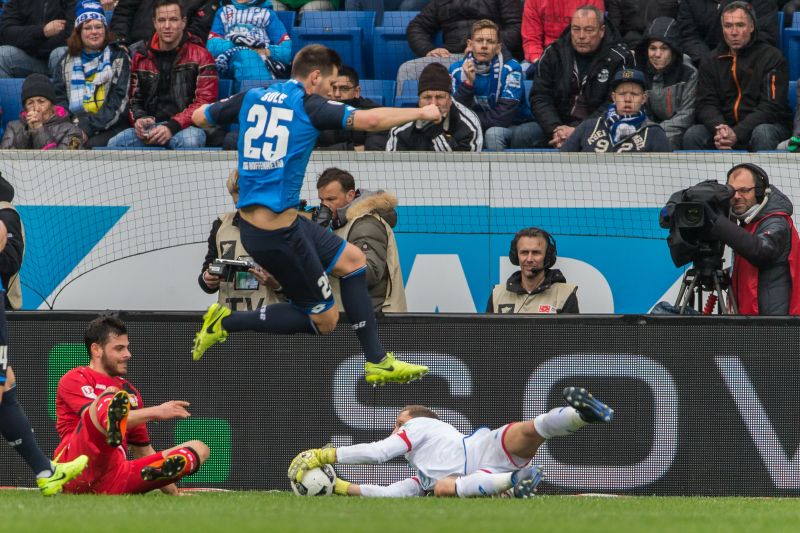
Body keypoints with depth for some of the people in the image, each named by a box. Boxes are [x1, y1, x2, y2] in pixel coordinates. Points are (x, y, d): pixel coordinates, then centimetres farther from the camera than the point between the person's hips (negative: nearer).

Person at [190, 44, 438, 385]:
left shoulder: (251, 98, 8)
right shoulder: (308, 105, -10)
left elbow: (199, 117, 20)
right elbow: (370, 120, -18)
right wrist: (421, 113, -4)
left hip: (251, 221, 9)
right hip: (278, 232, -9)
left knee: (352, 259, 20)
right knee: (324, 320, 3)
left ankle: (378, 363, 22)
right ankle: (226, 323, 2)